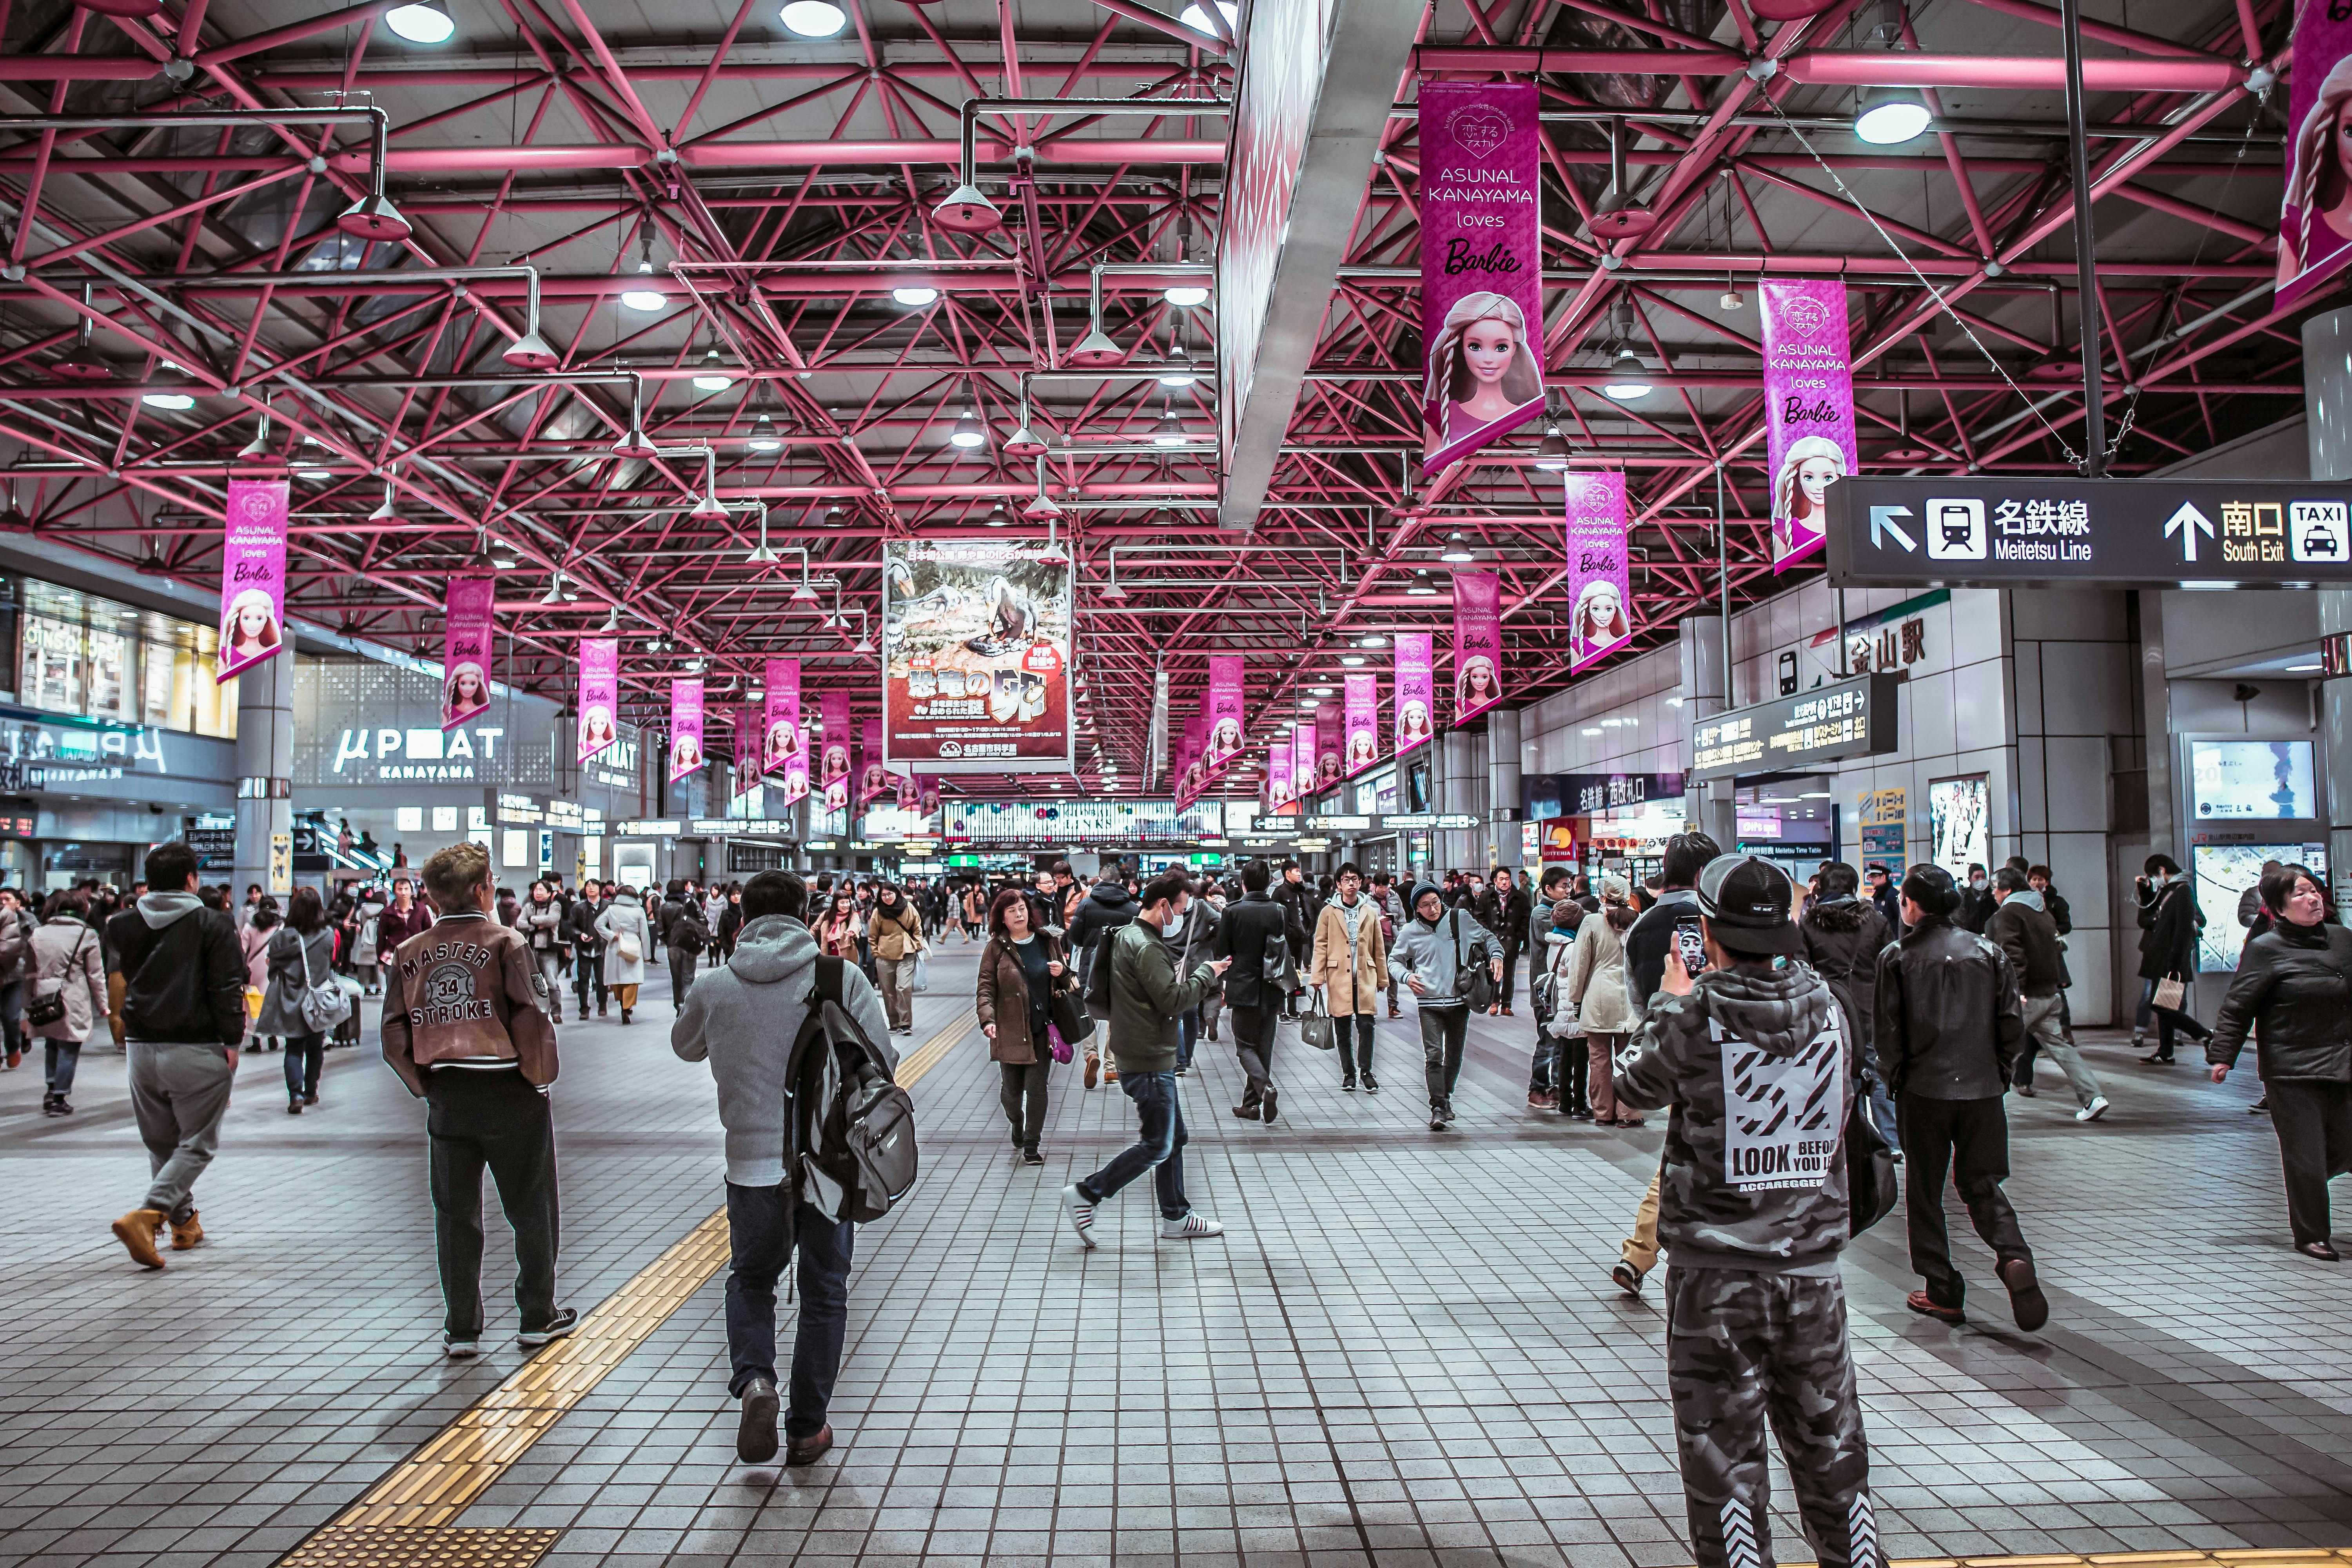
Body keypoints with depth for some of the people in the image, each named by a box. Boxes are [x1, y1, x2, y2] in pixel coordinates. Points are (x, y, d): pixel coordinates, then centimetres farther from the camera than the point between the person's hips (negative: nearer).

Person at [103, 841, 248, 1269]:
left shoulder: (122, 925, 6)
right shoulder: (214, 924, -9)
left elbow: (118, 982, 14)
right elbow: (227, 989, -11)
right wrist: (232, 1041, -6)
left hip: (141, 1047, 5)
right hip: (197, 1051, -5)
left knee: (162, 1143, 18)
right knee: (196, 1144, 2)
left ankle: (185, 1223, 26)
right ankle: (146, 1217, -15)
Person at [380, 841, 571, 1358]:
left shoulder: (409, 954, 3)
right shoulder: (505, 943, -10)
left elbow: (394, 1037, 1)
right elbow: (531, 1020, -17)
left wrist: (426, 1087, 11)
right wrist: (540, 1078, -3)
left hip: (446, 1098, 4)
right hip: (511, 1094, -4)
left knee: (455, 1214, 13)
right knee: (531, 1209, 11)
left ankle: (461, 1330, 17)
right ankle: (536, 1318, 20)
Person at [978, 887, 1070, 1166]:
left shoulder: (1048, 942, 7)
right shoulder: (996, 948, -2)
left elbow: (1067, 983, 18)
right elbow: (986, 988, -6)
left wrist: (1063, 973, -6)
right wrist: (988, 1020, -22)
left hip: (1042, 1029, 1)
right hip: (1010, 1031, -1)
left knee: (1037, 1089, -3)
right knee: (1012, 1089, 10)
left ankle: (1031, 1146, 7)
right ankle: (1017, 1128, 40)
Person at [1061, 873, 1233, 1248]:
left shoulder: (1127, 935, 13)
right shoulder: (1145, 947, -20)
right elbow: (1172, 1000, -22)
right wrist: (1206, 974, -9)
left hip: (1146, 1055, 11)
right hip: (1149, 1061, -11)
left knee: (1174, 1137, 16)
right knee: (1157, 1146, -4)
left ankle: (1176, 1217, 25)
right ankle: (1086, 1195, 1)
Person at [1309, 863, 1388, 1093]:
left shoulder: (1371, 912, 9)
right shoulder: (1329, 912, 3)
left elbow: (1379, 949, 13)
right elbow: (1320, 947, 2)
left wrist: (1382, 979, 13)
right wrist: (1317, 977, -4)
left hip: (1365, 978, 1)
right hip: (1338, 978, -1)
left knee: (1366, 1024, -7)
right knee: (1342, 1028, 5)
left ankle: (1365, 1072, 4)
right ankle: (1349, 1073, 15)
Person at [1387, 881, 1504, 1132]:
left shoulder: (1460, 920, 0)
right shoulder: (1410, 931, -2)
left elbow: (1487, 937, 16)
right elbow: (1395, 960, 11)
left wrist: (1496, 955, -4)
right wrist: (1407, 976, -10)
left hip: (1460, 1001, 2)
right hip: (1429, 1003, -2)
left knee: (1454, 1056, 13)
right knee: (1434, 1055, -13)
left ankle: (1446, 1098, 32)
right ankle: (1438, 1108, -10)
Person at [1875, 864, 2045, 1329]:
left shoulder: (1897, 958, -5)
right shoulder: (1989, 953, 3)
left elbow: (1887, 1031, -6)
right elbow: (2013, 1023, 2)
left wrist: (1895, 1076, 8)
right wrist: (1999, 1069, 14)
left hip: (1923, 1089, -2)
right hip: (1982, 1088, 3)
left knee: (1925, 1191, 10)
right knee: (1982, 1184, 13)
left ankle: (1943, 1292, 12)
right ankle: (2013, 1256, -12)